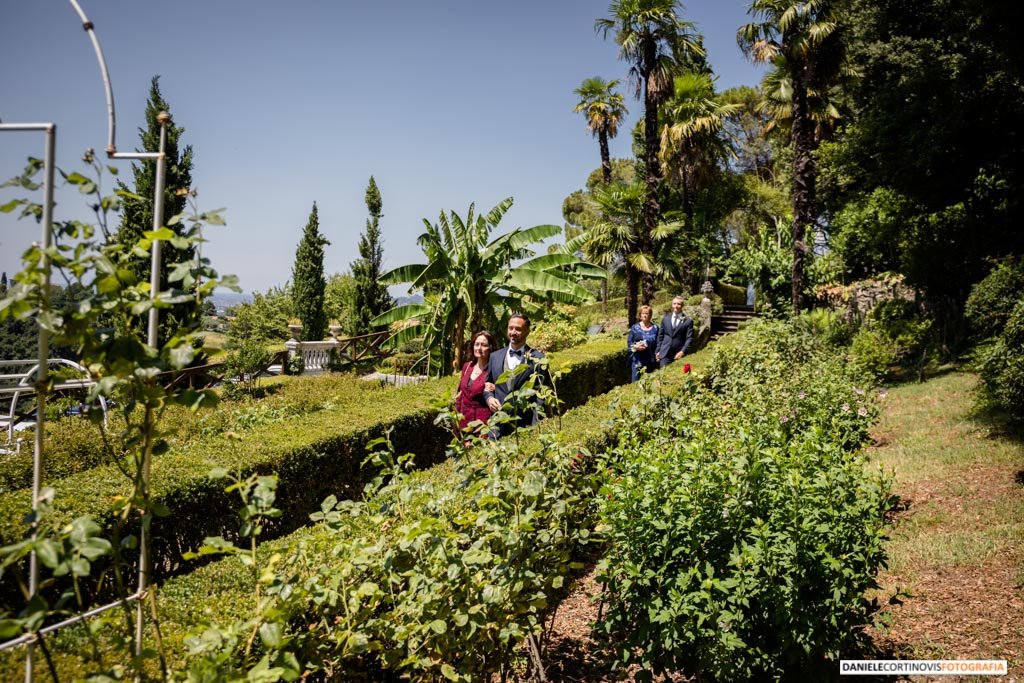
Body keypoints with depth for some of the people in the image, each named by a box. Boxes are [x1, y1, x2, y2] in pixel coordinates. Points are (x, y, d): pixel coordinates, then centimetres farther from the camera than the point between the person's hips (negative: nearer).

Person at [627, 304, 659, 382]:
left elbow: (658, 343, 4)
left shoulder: (655, 328, 6)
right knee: (636, 381, -2)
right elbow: (629, 342, 4)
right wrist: (635, 346, -16)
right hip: (637, 360, -1)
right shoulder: (635, 328, 6)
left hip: (651, 361, 1)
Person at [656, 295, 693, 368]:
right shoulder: (666, 318, 12)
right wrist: (657, 351, 10)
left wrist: (683, 351, -13)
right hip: (665, 354, 2)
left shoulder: (688, 321, 1)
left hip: (678, 354, -2)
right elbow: (660, 335, 15)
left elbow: (689, 338, -3)